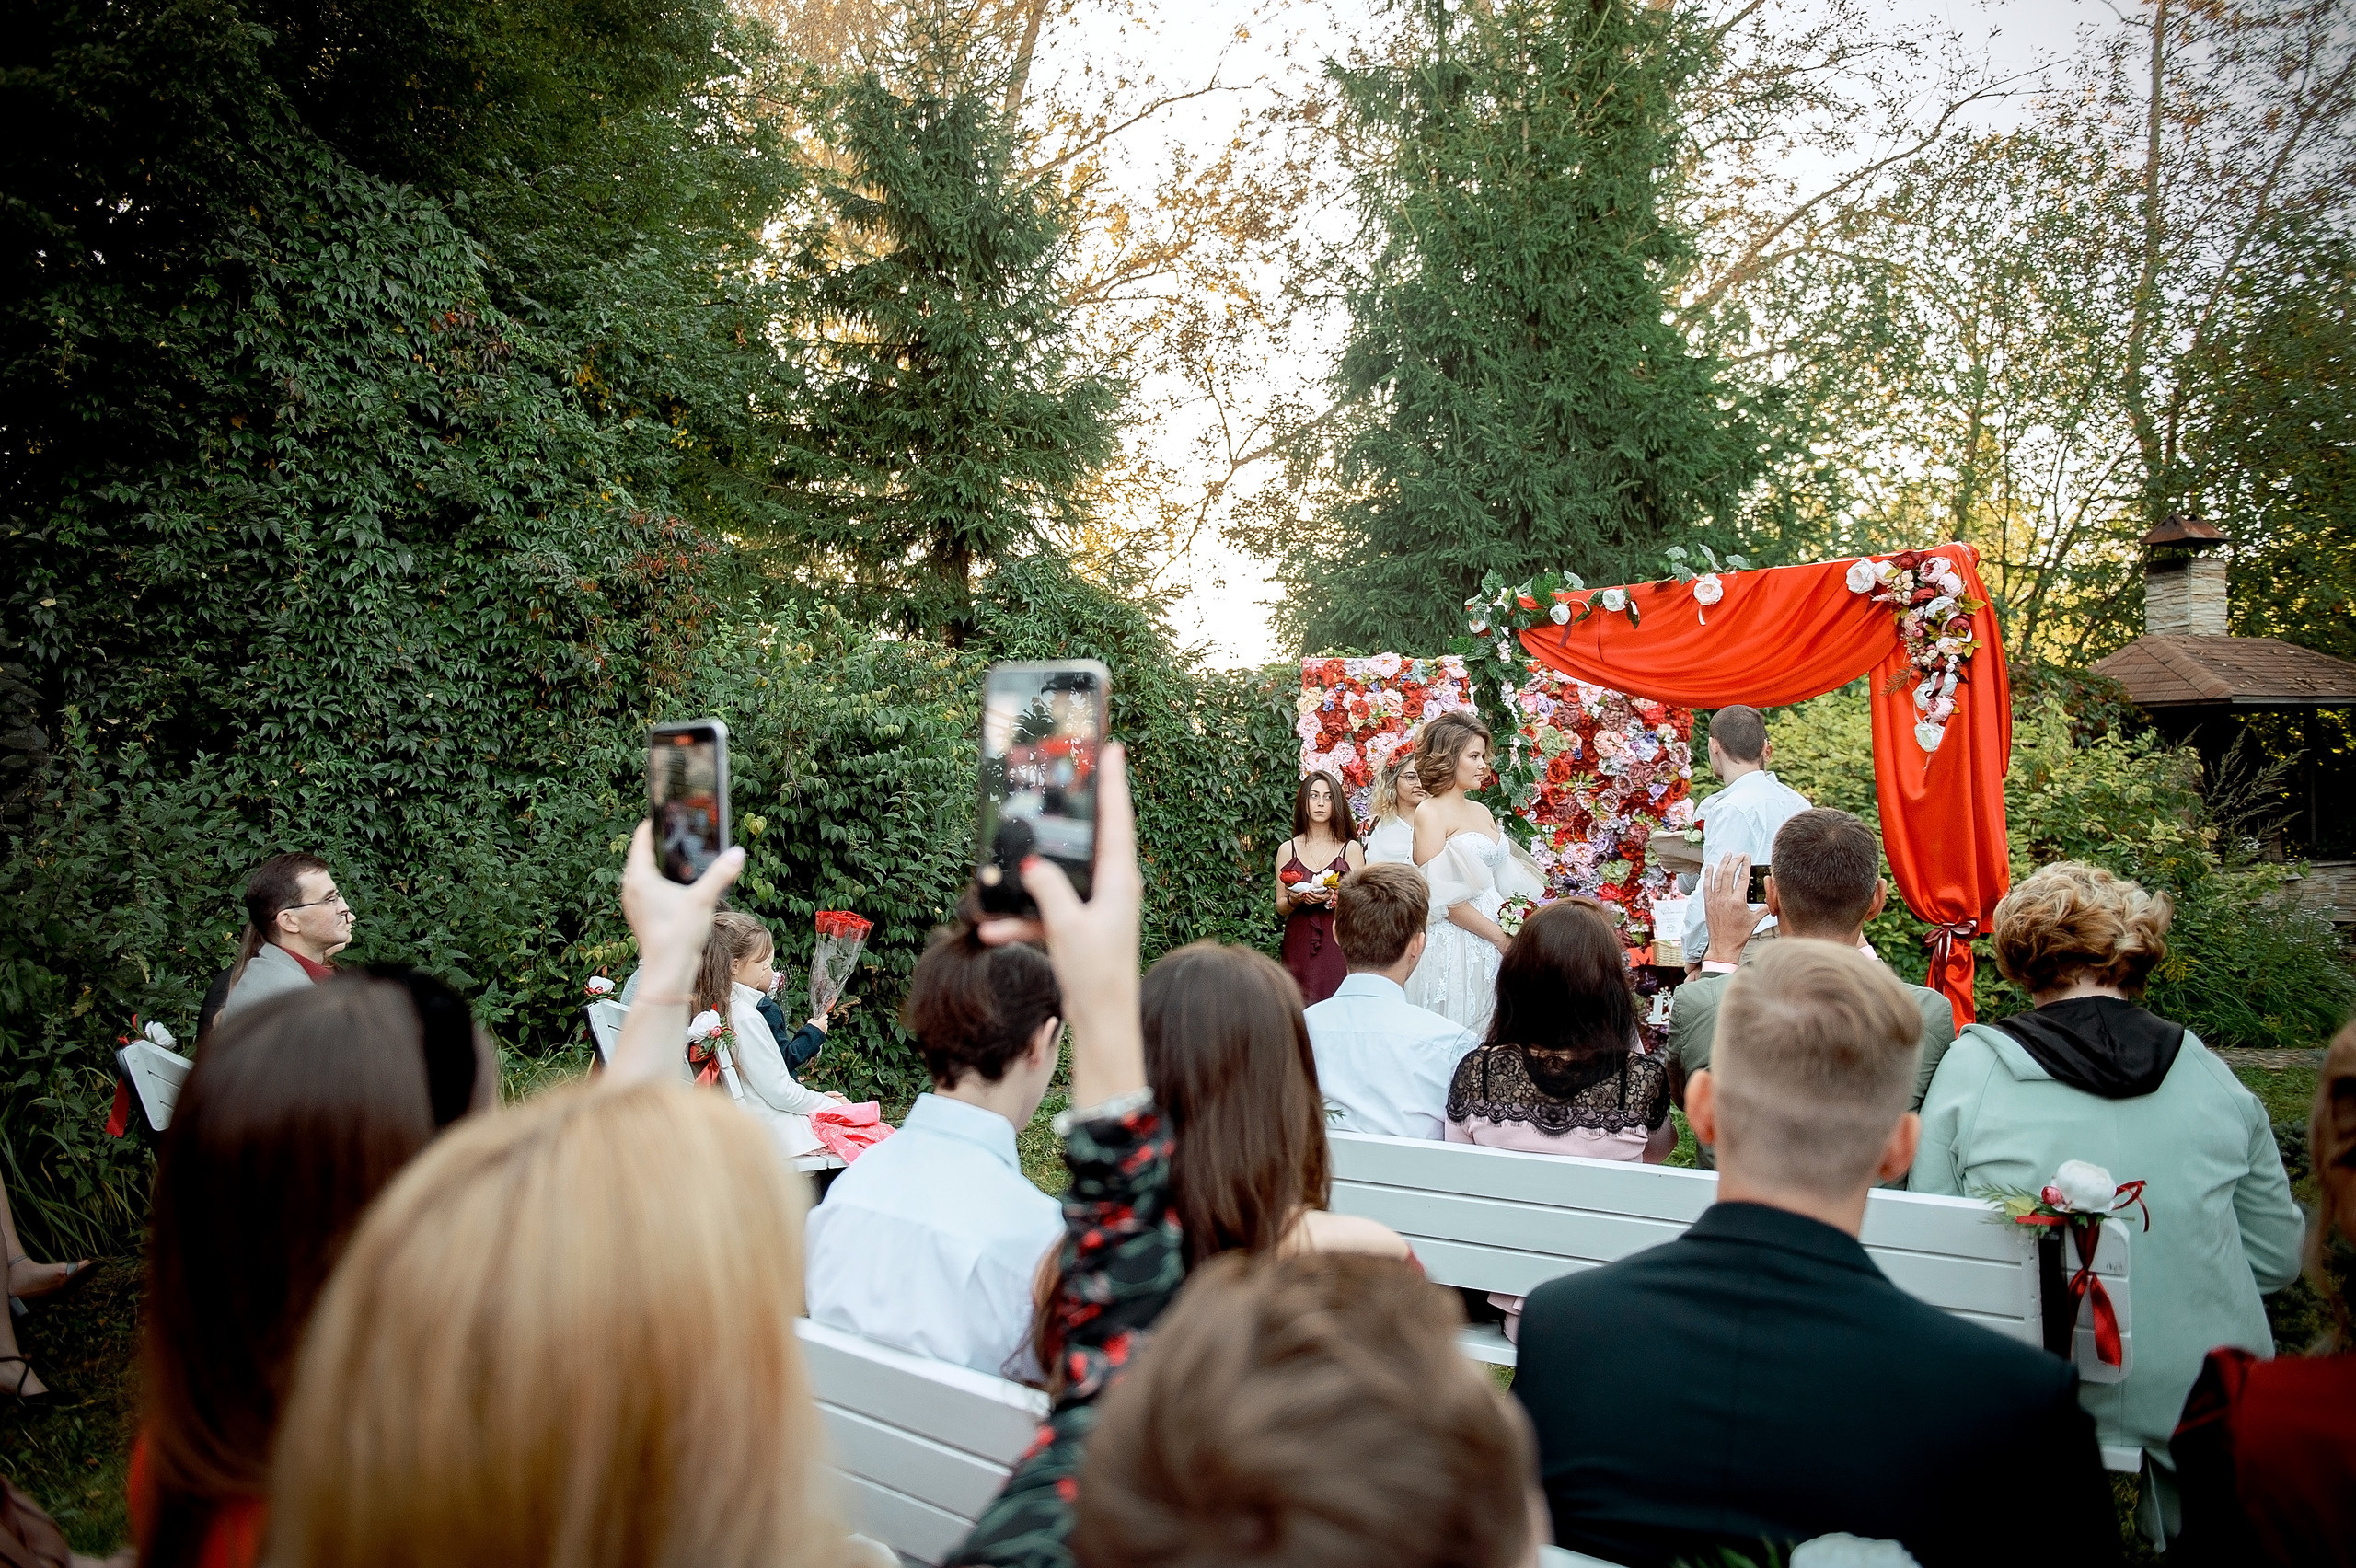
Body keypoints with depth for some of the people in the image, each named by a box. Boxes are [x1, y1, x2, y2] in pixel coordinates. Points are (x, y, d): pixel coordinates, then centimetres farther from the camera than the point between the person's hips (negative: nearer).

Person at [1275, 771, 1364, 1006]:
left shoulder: (1351, 849, 4)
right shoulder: (1288, 850, 7)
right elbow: (1280, 907, 10)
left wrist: (1333, 898, -17)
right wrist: (1295, 900, -10)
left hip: (1339, 943, -1)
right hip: (1299, 944, 1)